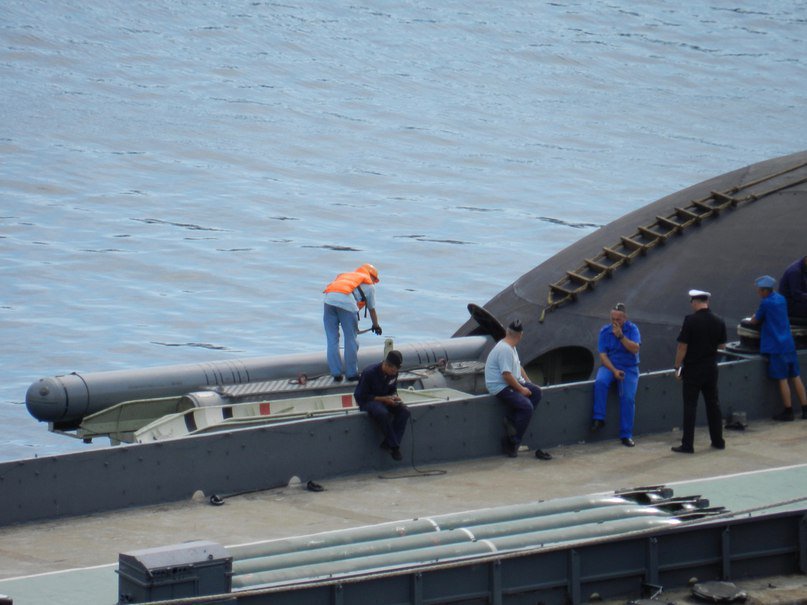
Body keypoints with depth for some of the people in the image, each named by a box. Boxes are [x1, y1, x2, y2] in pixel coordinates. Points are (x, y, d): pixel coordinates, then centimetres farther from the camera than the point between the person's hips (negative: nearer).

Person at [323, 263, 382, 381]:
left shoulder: (343, 276, 40)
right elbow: (372, 309, 32)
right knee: (351, 338, 8)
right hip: (346, 300, -4)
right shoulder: (369, 285, 25)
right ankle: (351, 373, 14)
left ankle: (336, 373, 11)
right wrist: (376, 325, 52)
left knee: (332, 339, 10)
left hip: (328, 297, 4)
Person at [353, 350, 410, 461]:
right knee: (382, 413, -39)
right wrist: (383, 399, -26)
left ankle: (388, 443, -18)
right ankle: (394, 447, -27)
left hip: (385, 399, 6)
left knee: (404, 411, -21)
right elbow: (361, 396, -20)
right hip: (367, 401, -6)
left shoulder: (393, 373, -4)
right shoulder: (369, 373, -24)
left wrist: (394, 397, -12)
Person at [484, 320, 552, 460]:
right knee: (526, 406, -23)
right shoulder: (505, 350, -22)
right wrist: (521, 389, -17)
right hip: (500, 387, -10)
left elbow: (518, 367, 22)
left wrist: (529, 384, 13)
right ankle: (512, 443, -15)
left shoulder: (510, 348, 13)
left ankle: (512, 420, -5)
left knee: (536, 391, 0)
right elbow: (507, 375, -26)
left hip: (512, 383, 10)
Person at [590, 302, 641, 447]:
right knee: (600, 382, -32)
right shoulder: (605, 331, 0)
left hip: (629, 367, -1)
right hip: (610, 365, 1)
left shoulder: (632, 329, -2)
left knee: (628, 397, -19)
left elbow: (635, 349, -15)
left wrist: (620, 336, -24)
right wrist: (614, 370, -17)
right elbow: (603, 355, -4)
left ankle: (626, 435, -13)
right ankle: (598, 418, -26)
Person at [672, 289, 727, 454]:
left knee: (690, 406, -1)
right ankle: (718, 441, 21)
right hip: (711, 369, 5)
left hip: (692, 369, -5)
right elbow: (722, 345, 10)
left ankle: (687, 445, -1)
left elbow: (682, 346, -14)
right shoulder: (718, 322, -1)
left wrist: (677, 367, -4)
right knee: (713, 404, 15)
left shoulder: (690, 320, -15)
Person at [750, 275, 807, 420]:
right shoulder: (781, 299, 11)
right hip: (789, 344, 7)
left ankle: (788, 411, 1)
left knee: (782, 379, -2)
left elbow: (755, 321, -4)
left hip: (776, 346, -7)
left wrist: (755, 317, 17)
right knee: (795, 377, 10)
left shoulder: (766, 303, -13)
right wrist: (759, 316, 17)